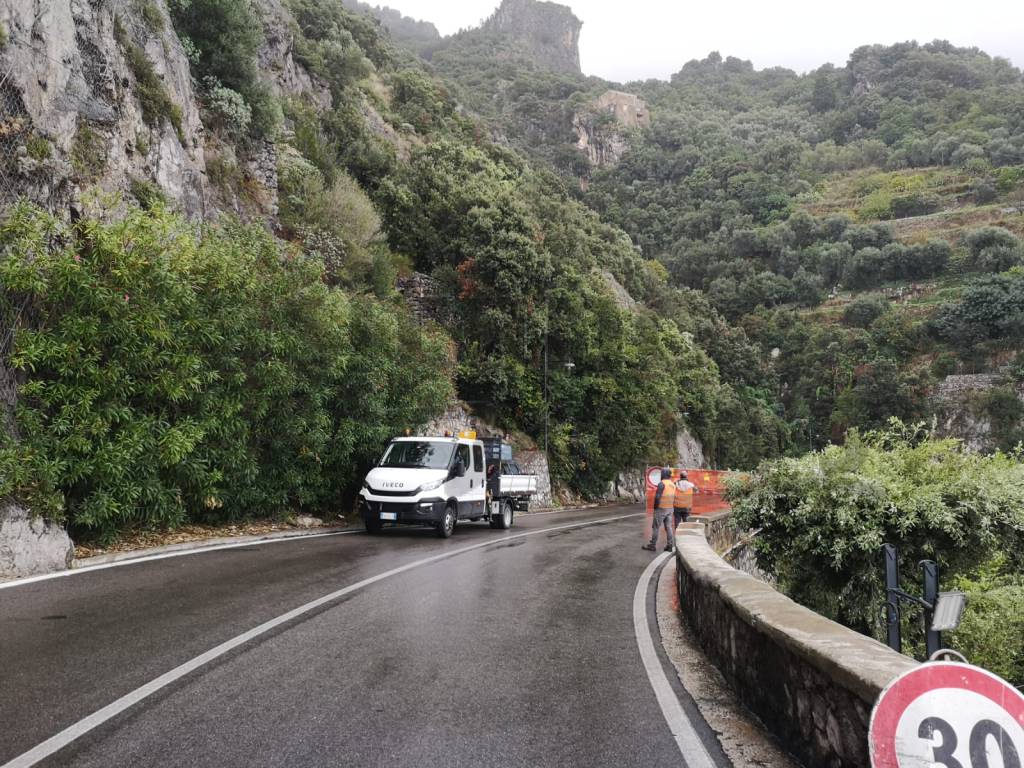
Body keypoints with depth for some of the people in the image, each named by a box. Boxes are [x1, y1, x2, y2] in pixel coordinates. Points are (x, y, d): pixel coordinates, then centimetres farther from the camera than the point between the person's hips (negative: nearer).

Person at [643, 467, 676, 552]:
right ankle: (669, 546, 7)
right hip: (670, 509, 7)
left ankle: (652, 545, 5)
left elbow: (657, 497, -22)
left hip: (661, 509, -7)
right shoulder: (672, 484, 8)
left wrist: (655, 507, -10)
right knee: (668, 527, 8)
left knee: (655, 527, 0)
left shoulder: (662, 483, -17)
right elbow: (674, 498, 11)